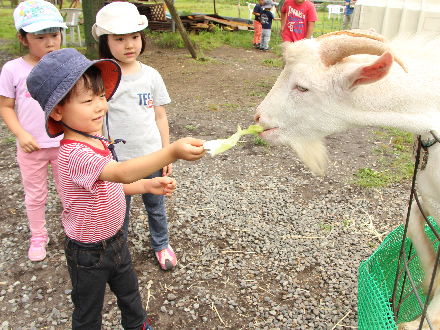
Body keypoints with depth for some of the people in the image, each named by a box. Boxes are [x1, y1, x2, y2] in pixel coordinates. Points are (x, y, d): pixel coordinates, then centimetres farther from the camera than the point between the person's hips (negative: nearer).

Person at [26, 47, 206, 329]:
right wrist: (172, 152, -58)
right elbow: (121, 173, -49)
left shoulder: (98, 142, -4)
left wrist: (147, 186, -6)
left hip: (115, 240, 8)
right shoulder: (74, 154, -34)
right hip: (89, 254, -8)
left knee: (130, 292, 29)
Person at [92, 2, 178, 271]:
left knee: (156, 208, 19)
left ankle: (161, 244, 43)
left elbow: (160, 116, 3)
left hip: (151, 158, 2)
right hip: (116, 162, -1)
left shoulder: (151, 75, -3)